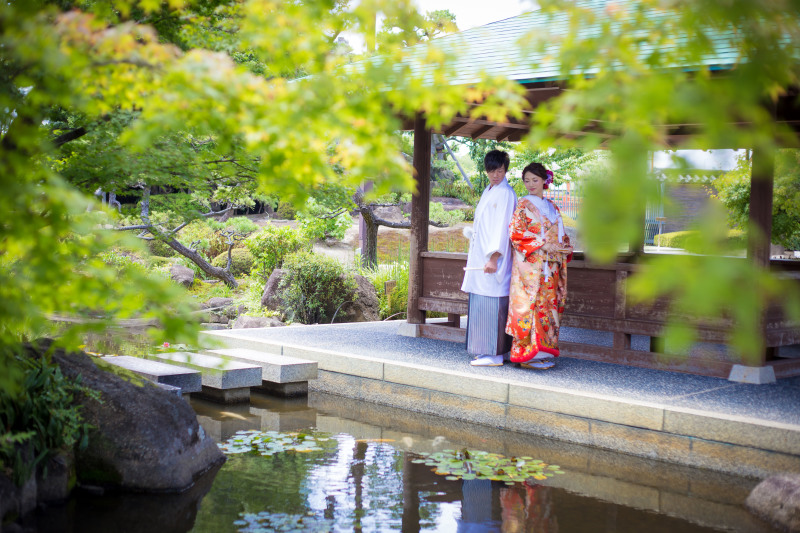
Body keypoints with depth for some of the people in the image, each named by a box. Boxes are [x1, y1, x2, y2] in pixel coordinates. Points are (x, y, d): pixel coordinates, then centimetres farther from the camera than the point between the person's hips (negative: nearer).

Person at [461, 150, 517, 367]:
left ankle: (495, 355, -7)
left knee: (492, 305, -9)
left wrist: (493, 258, -21)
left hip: (493, 257, -9)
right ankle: (486, 351, 16)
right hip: (480, 255, 9)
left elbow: (502, 227, -16)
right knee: (480, 305, 10)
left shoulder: (506, 194, -10)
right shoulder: (488, 192, 18)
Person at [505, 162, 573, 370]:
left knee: (548, 304, 5)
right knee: (530, 305, -11)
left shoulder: (552, 207, 18)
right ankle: (529, 354, -9)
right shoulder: (524, 205, -1)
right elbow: (515, 232, -12)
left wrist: (564, 248, 1)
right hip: (530, 265, -6)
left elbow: (561, 236, 22)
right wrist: (541, 244, -17)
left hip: (550, 268, 6)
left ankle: (545, 352, 9)